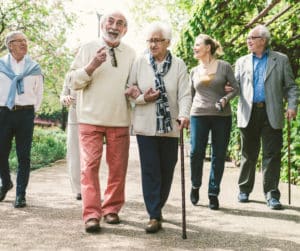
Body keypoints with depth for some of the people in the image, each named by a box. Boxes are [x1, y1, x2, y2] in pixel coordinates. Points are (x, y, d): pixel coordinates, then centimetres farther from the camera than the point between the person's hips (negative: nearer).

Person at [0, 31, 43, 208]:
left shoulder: (34, 67, 9)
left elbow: (39, 93, 14)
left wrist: (32, 112, 8)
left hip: (26, 113, 0)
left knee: (24, 155, 0)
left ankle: (21, 194, 6)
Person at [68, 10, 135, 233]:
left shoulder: (131, 54, 8)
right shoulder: (88, 49, 3)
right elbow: (74, 81, -1)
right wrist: (91, 66, -17)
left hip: (120, 120, 2)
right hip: (91, 118, -2)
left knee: (118, 167, 6)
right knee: (90, 166, -5)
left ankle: (112, 208, 20)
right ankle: (91, 214, -2)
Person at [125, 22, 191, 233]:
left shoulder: (179, 65, 2)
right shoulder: (139, 63, 3)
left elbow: (184, 94, -7)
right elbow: (130, 92, 7)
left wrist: (184, 115, -24)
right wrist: (143, 98, -13)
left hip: (170, 126, 1)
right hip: (146, 126, -1)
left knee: (167, 170, 9)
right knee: (150, 171, -4)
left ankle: (157, 208, 28)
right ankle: (154, 216, 1)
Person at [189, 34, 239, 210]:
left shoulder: (224, 67, 2)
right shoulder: (194, 71, 12)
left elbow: (236, 88, 3)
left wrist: (225, 99, -14)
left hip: (222, 116, -2)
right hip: (199, 115, 2)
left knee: (219, 156, 1)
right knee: (196, 152, -7)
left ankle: (213, 194, 12)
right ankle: (195, 186, 17)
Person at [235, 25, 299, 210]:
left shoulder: (281, 60, 7)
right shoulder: (242, 62, 14)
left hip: (271, 114, -2)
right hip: (249, 113, 2)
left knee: (272, 154, -3)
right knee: (249, 154, 10)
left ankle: (272, 194, 2)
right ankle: (244, 189, 23)